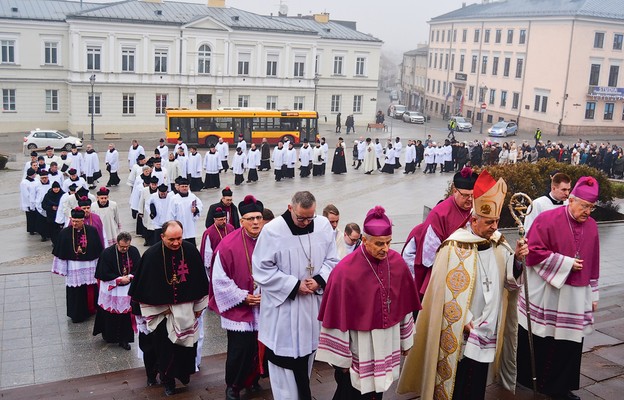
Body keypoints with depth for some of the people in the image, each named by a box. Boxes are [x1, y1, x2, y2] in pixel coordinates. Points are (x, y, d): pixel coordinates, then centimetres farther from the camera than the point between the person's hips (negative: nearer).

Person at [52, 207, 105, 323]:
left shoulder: (92, 231, -6)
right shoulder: (65, 233, -7)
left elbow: (98, 250, 2)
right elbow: (61, 253, -1)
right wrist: (62, 269, -1)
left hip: (90, 267, 1)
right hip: (73, 267, -1)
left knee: (90, 290, 8)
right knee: (75, 292, 4)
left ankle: (91, 310, 27)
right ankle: (77, 315, 18)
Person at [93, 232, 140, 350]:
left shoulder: (134, 251, -6)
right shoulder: (107, 253, -15)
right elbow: (104, 274, -13)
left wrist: (130, 277, -17)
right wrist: (119, 279, -17)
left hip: (128, 288, 2)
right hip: (111, 289, -2)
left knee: (126, 314, 3)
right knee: (110, 315, 10)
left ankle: (124, 339, 13)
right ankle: (108, 336, 30)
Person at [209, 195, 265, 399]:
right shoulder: (229, 245, -13)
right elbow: (220, 279, -10)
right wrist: (242, 297, -12)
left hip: (264, 308, 3)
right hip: (238, 309, -3)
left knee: (260, 348, 12)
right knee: (239, 351, 2)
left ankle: (253, 380, 36)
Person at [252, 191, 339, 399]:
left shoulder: (324, 225, -3)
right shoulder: (272, 230, -17)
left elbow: (331, 259, 5)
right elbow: (262, 269, -14)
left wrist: (319, 280, -14)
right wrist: (294, 285, -16)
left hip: (313, 305, 5)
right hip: (283, 307, -4)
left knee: (306, 351, 19)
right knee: (285, 358, 0)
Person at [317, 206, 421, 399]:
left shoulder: (397, 262, -6)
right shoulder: (345, 271, -21)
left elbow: (404, 305, 6)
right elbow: (338, 318, -15)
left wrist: (405, 339, 12)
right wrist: (340, 357, -10)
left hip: (387, 346, 4)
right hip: (358, 349, -4)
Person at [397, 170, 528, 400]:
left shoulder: (498, 244, 3)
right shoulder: (455, 248, -14)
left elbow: (510, 283, 4)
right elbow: (447, 290, -14)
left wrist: (517, 259, -13)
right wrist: (465, 321, -14)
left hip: (487, 330, 5)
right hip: (460, 331, -5)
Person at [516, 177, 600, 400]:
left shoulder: (591, 226, 7)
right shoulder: (548, 220, -10)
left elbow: (593, 264, 14)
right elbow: (534, 252, -14)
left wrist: (593, 295, 15)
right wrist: (566, 263, -15)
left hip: (575, 298, 5)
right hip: (544, 295, -4)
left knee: (569, 344, 7)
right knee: (536, 343, 6)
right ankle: (526, 381, 24)